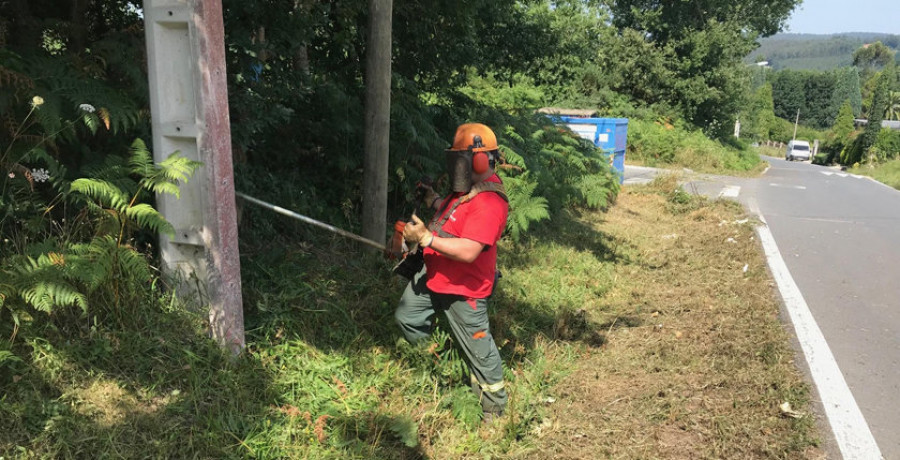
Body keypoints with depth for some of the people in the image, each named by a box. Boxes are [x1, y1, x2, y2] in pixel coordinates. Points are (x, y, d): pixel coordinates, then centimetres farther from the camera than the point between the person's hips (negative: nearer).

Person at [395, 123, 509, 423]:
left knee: (479, 352, 4)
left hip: (463, 290, -10)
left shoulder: (490, 203, -28)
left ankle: (495, 408, 25)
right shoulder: (468, 188, 4)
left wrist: (426, 238, -32)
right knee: (406, 317, 23)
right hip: (434, 275, 10)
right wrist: (433, 201, 4)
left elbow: (467, 251, -35)